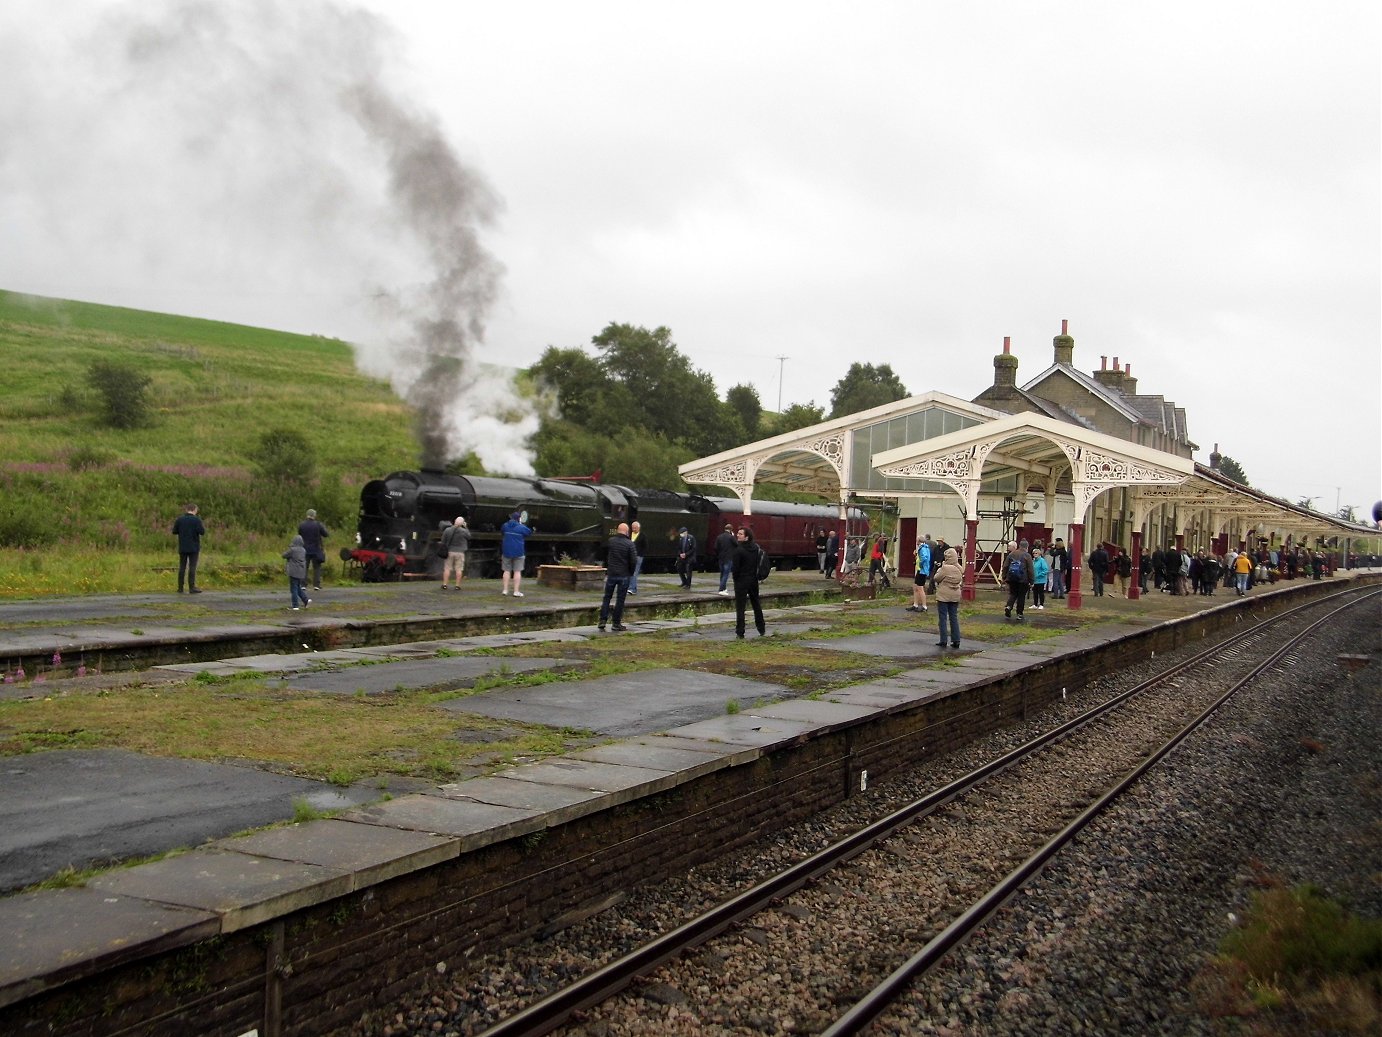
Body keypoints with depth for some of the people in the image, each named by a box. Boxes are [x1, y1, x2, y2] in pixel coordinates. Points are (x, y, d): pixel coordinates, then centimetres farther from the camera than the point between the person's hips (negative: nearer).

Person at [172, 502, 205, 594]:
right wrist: (201, 523, 7)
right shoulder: (196, 519, -8)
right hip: (194, 548, -3)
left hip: (183, 548, 4)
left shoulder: (180, 519, 2)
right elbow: (202, 532, -12)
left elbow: (174, 532, 5)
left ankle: (180, 588, 8)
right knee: (192, 567, -5)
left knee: (182, 567, 8)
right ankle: (192, 588, -9)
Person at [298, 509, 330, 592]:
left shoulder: (301, 525, -3)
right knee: (317, 567, 8)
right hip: (316, 550, -2)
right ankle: (316, 584, 4)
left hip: (305, 549, 2)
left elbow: (299, 536, 8)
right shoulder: (318, 525, -10)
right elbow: (326, 535, -3)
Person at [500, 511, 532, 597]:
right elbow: (530, 533, 7)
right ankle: (516, 591, -4)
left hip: (507, 552, 4)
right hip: (518, 552, -4)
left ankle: (505, 590, 8)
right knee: (517, 571, -1)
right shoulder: (521, 527, -9)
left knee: (507, 571, 10)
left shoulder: (505, 526, 3)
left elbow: (501, 531, 23)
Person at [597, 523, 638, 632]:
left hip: (611, 574, 2)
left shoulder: (610, 541, 0)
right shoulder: (629, 544, -10)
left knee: (607, 598, 11)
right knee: (620, 600, 4)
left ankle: (602, 621, 2)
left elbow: (604, 556, 11)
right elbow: (634, 561, -11)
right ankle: (617, 624, 7)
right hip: (624, 576, -2)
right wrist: (631, 573, 4)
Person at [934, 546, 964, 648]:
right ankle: (956, 641, 11)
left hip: (943, 596, -5)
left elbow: (937, 578, -10)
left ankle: (943, 641, 2)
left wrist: (939, 570, 6)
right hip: (955, 595, 6)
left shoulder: (945, 568, -18)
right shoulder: (960, 569, 0)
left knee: (943, 617, 2)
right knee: (954, 617, 12)